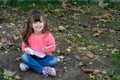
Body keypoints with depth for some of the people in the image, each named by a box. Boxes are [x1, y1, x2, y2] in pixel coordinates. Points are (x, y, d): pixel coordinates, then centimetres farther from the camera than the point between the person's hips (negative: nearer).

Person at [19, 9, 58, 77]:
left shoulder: (48, 35, -14)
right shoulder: (28, 36, -10)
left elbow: (53, 47, -6)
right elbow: (24, 46, 2)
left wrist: (48, 50, -27)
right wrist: (26, 50, -21)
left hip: (45, 57, 0)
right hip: (32, 57, 0)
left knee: (54, 60, -27)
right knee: (24, 57, -28)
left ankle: (29, 64, -23)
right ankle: (43, 70, -31)